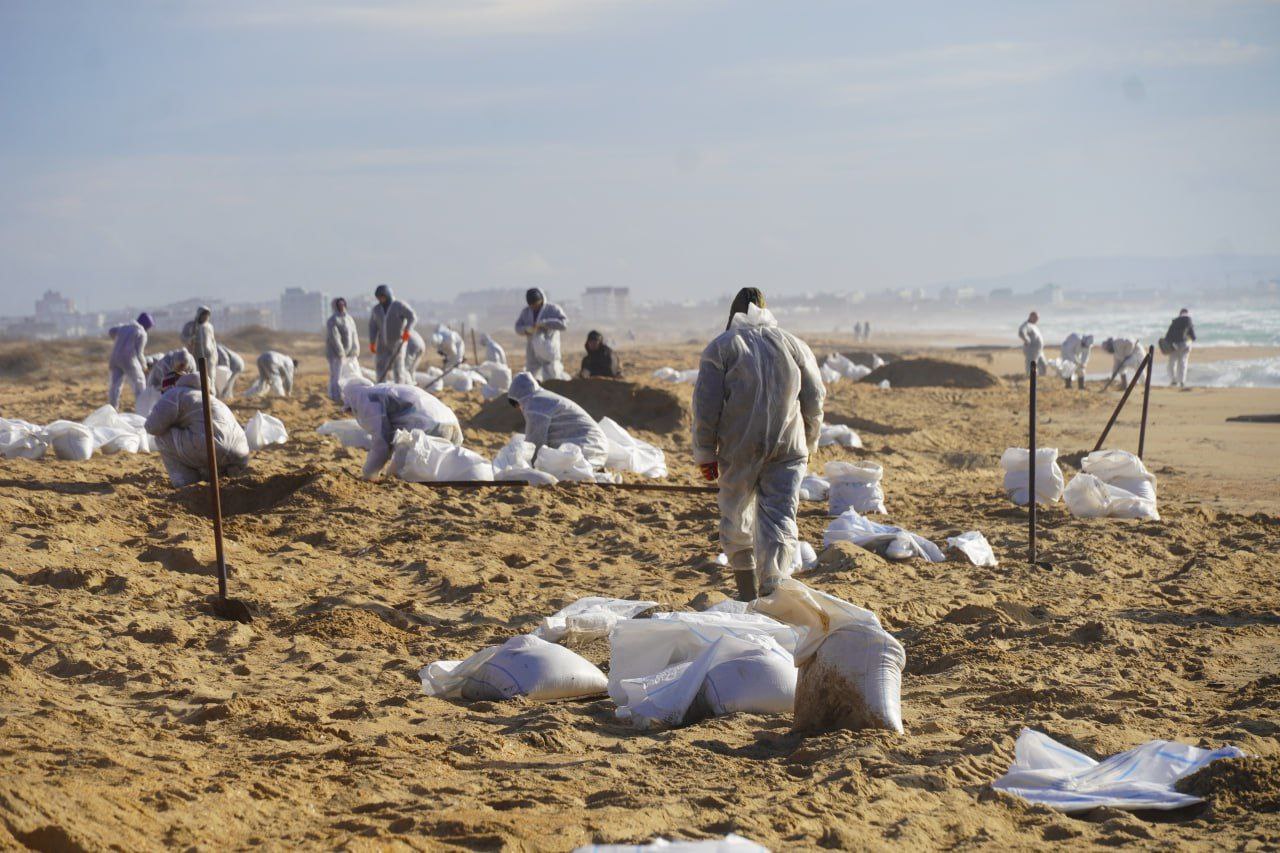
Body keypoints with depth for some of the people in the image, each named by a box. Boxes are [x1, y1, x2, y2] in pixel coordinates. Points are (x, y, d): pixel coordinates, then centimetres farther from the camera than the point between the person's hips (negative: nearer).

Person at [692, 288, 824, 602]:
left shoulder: (721, 346, 2)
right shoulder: (794, 344, 11)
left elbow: (706, 403, -3)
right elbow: (814, 399, 12)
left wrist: (705, 453, 2)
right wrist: (808, 444, 24)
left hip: (739, 447, -1)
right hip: (787, 447, 2)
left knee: (737, 518, 12)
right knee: (780, 518, -1)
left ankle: (747, 595, 18)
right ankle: (772, 589, -15)